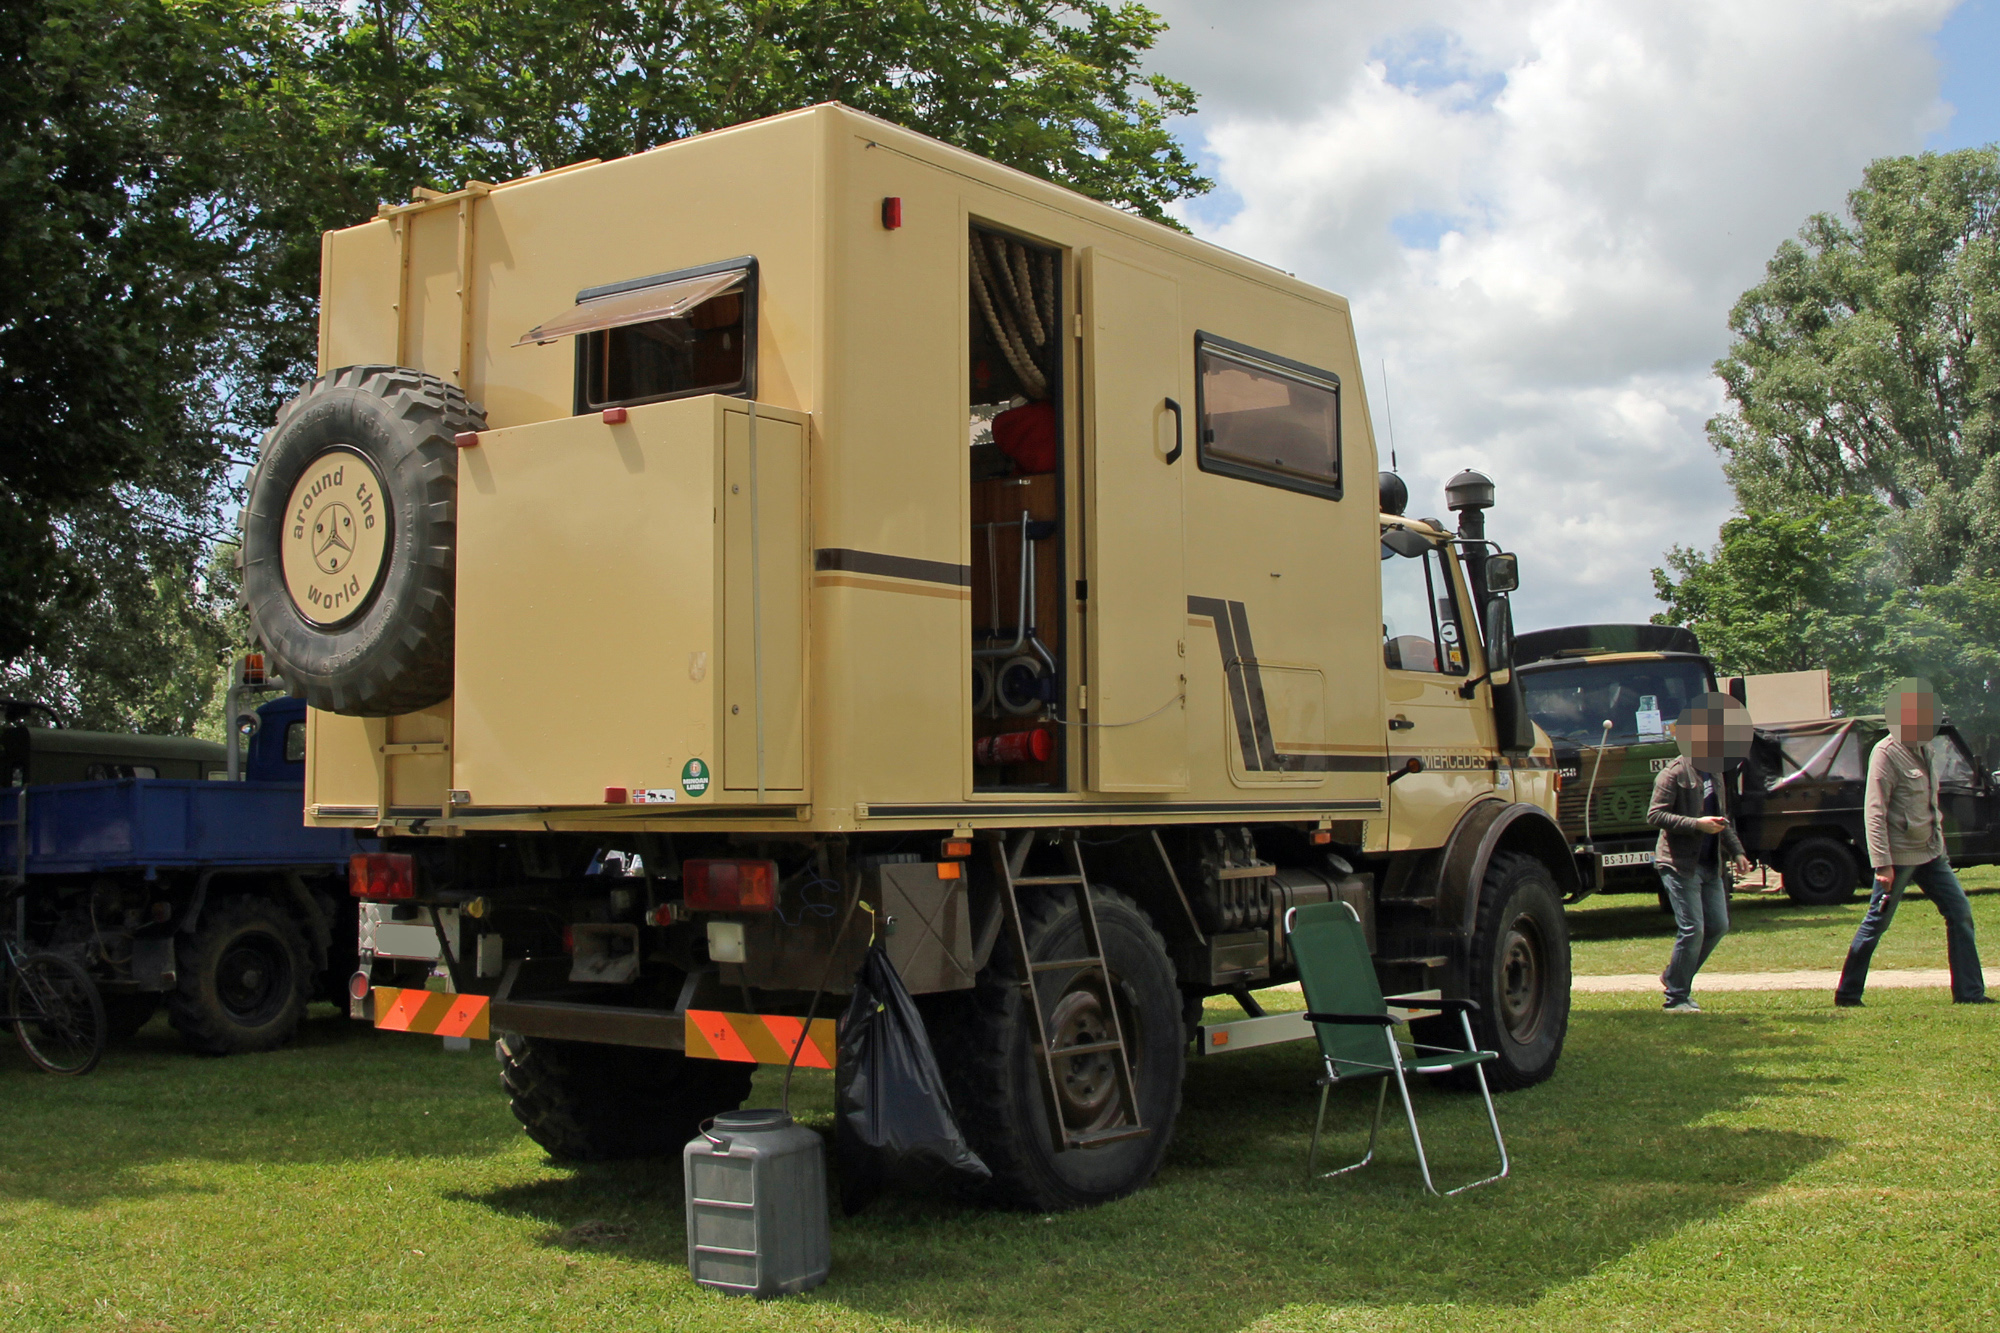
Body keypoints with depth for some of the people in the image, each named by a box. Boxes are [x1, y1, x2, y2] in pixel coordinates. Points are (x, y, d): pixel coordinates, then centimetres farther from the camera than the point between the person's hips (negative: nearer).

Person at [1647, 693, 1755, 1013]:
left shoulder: (1715, 776, 17)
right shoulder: (1674, 773, -10)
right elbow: (1655, 815, -18)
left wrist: (1736, 852, 15)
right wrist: (1697, 824, -23)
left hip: (1710, 865, 8)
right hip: (1680, 864, -8)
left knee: (1718, 926, 8)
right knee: (1692, 929, -9)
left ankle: (1674, 977, 24)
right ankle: (1677, 998, 3)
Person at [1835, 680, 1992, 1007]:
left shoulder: (1924, 751, 12)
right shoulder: (1886, 754, -14)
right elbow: (1874, 813, -19)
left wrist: (1939, 844, 18)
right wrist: (1882, 864, -23)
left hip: (1930, 853, 8)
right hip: (1899, 855, -8)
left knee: (1960, 913, 4)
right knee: (1876, 924, -1)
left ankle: (1969, 992, 9)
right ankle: (1847, 993, 9)